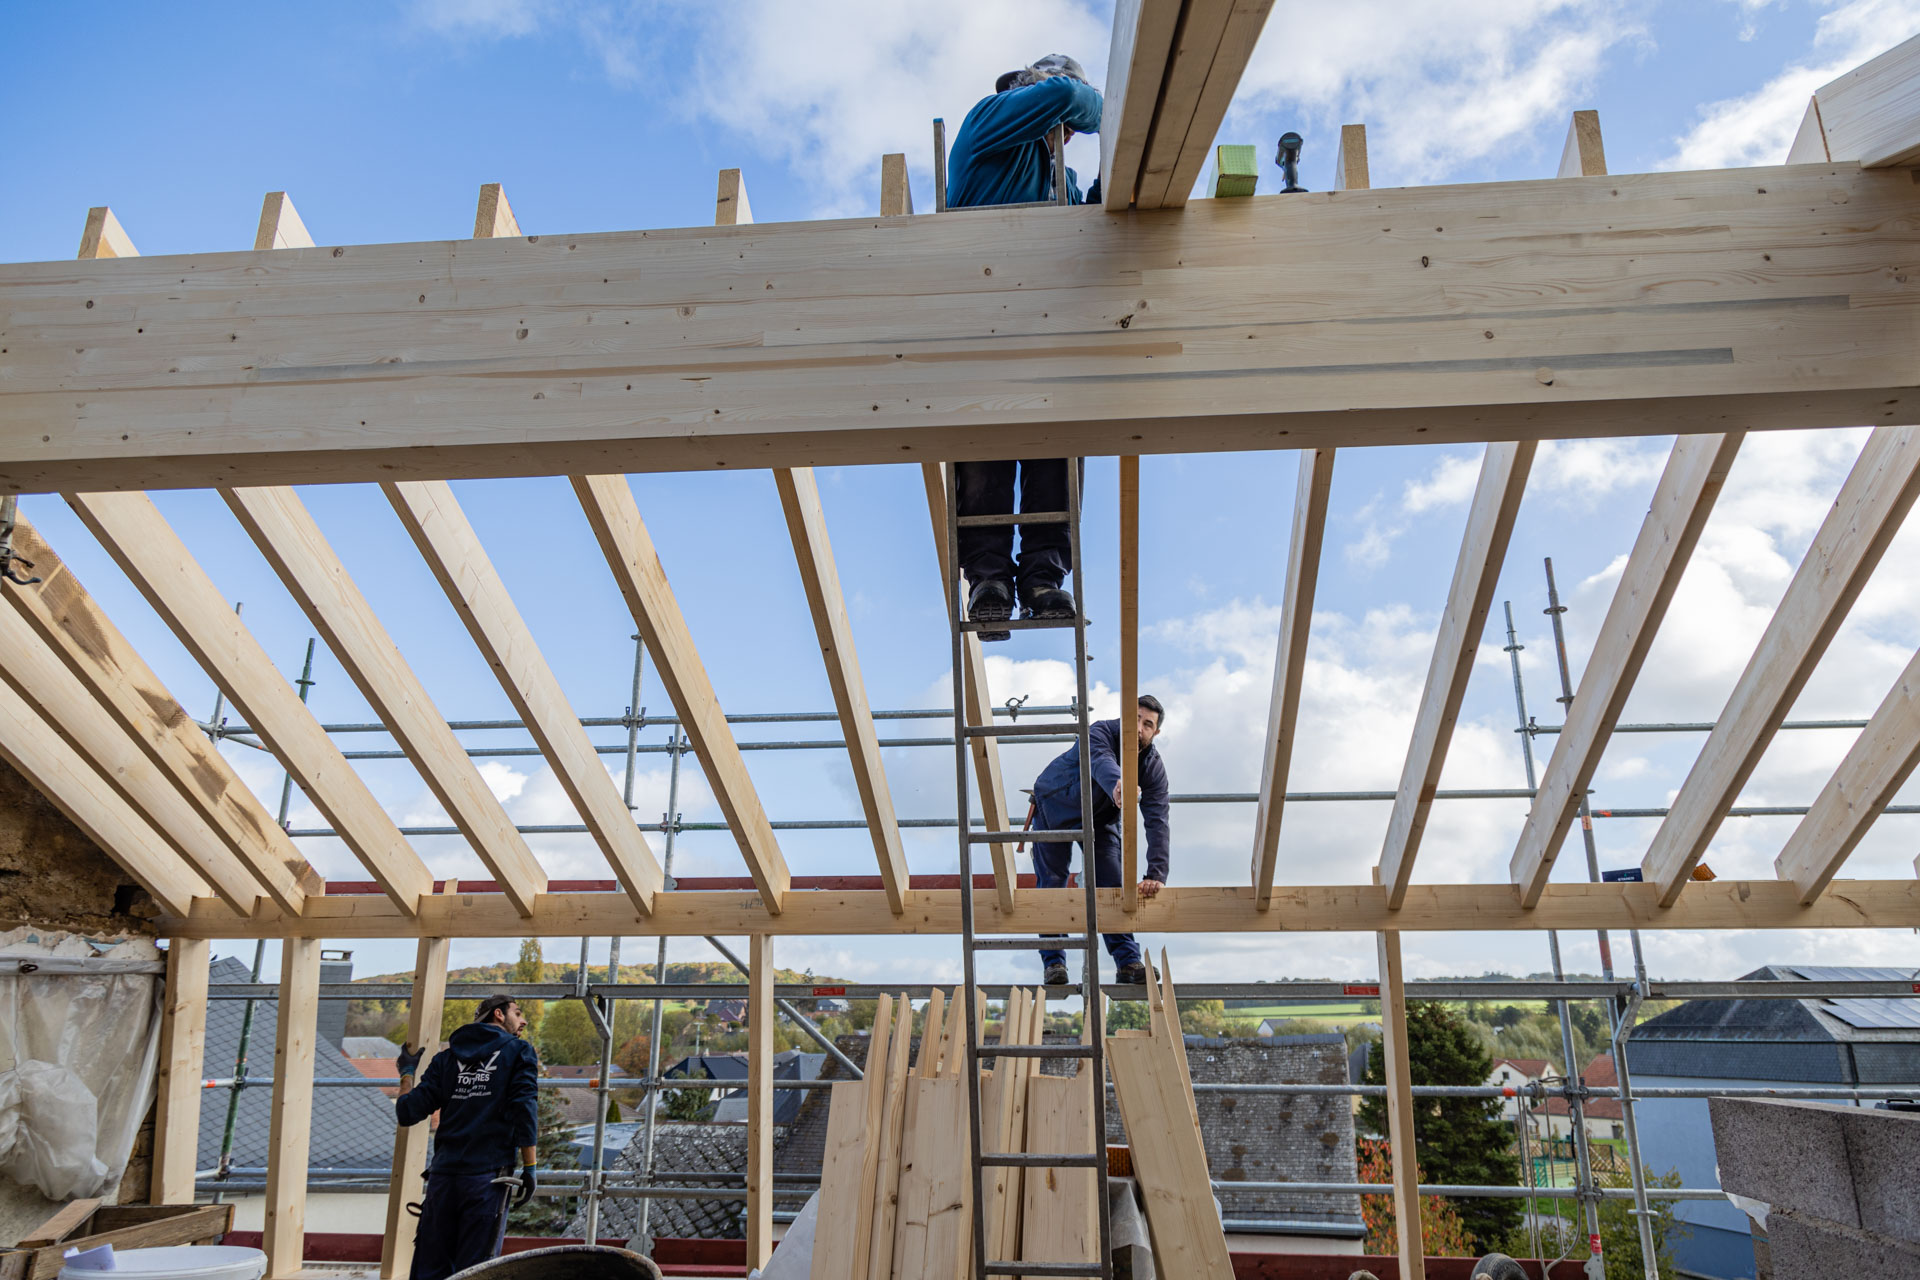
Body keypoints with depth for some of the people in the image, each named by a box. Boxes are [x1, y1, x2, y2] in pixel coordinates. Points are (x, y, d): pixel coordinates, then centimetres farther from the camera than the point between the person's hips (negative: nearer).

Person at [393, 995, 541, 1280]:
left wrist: (407, 1073, 28)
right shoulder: (519, 1052, 4)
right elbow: (525, 1110, -7)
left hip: (444, 1174, 4)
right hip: (487, 1176, -4)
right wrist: (530, 1168, -5)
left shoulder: (447, 1057, 15)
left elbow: (409, 1112, 9)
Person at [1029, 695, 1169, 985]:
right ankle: (1054, 961, 5)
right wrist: (1117, 785, -82)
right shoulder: (1101, 733, -33)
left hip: (1101, 817, 3)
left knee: (1112, 885, -8)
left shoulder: (1154, 767, -22)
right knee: (1051, 885, -3)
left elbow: (1157, 822, -29)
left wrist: (1156, 874, -41)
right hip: (1055, 806, -2)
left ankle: (1128, 962, -2)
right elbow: (1101, 762, -58)